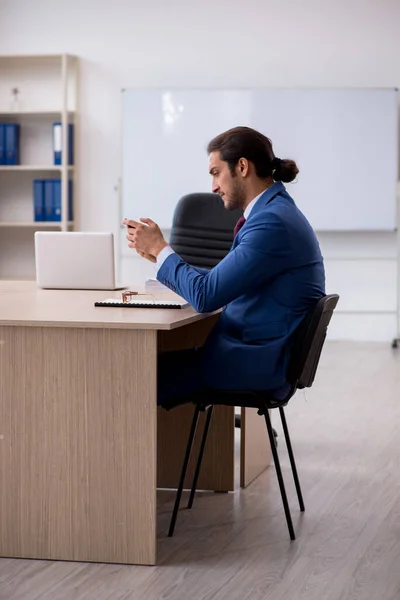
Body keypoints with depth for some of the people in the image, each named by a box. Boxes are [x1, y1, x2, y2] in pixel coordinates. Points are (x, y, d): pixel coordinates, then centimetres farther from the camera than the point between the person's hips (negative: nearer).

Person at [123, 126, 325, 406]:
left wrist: (161, 249, -9)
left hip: (260, 362, -10)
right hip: (261, 351, 10)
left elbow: (205, 296, -22)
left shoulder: (273, 222, -20)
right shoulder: (273, 212, 13)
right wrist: (160, 254, 11)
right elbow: (219, 281, 19)